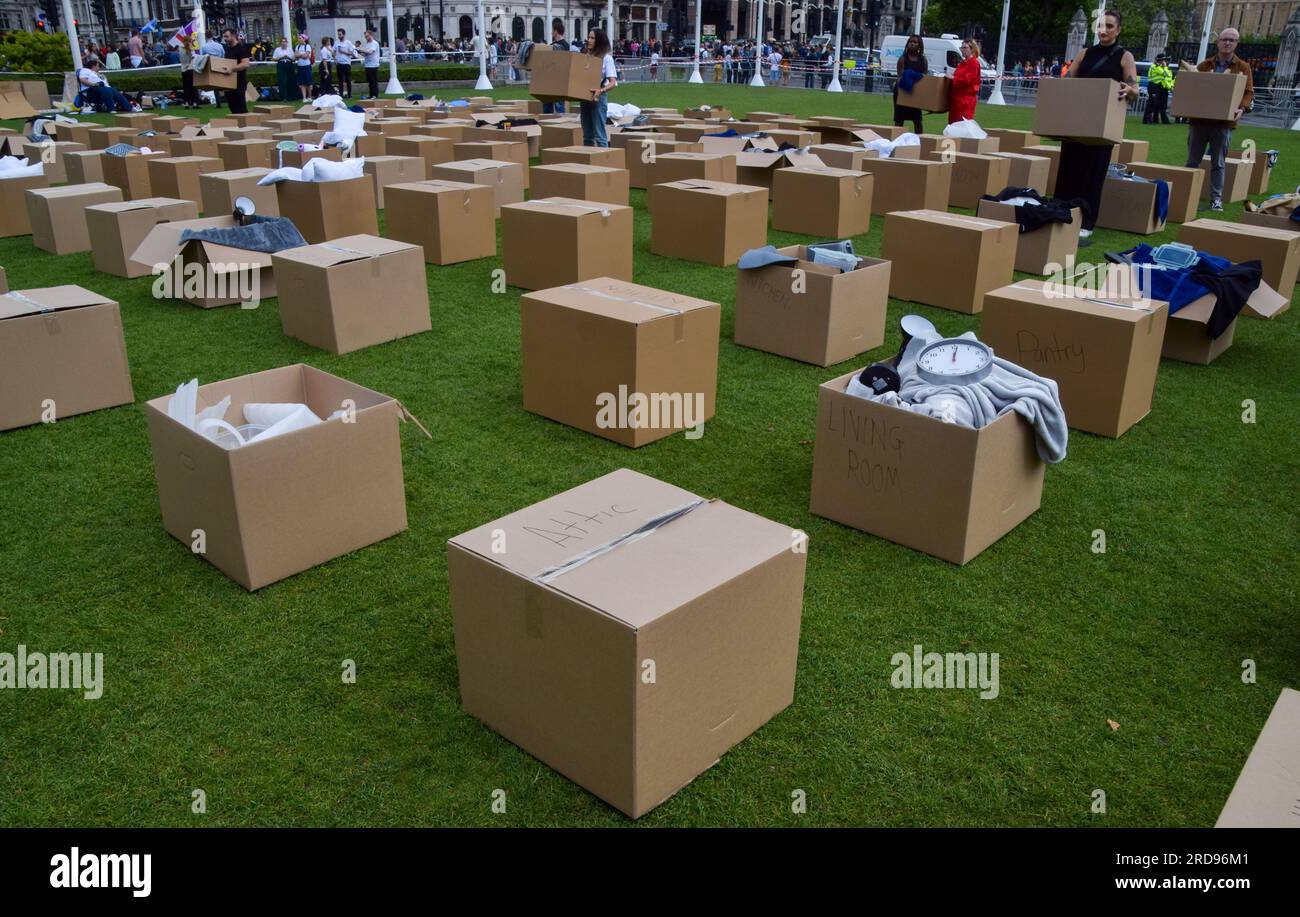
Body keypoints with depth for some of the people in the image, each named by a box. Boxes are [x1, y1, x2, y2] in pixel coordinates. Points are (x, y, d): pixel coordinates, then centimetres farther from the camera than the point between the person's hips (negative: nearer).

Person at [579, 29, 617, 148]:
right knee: (587, 135, 11)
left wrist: (601, 90, -30)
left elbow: (613, 82, -12)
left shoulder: (606, 57, -5)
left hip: (598, 98, -7)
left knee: (599, 135, -8)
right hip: (584, 97, 7)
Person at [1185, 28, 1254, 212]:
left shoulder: (1243, 68, 6)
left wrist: (1242, 108, -18)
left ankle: (1216, 198, 5)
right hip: (1198, 119, 2)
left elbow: (1248, 92, 1)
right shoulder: (1204, 65, 11)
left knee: (1218, 163, 2)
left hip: (1223, 122, -2)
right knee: (1192, 161, 5)